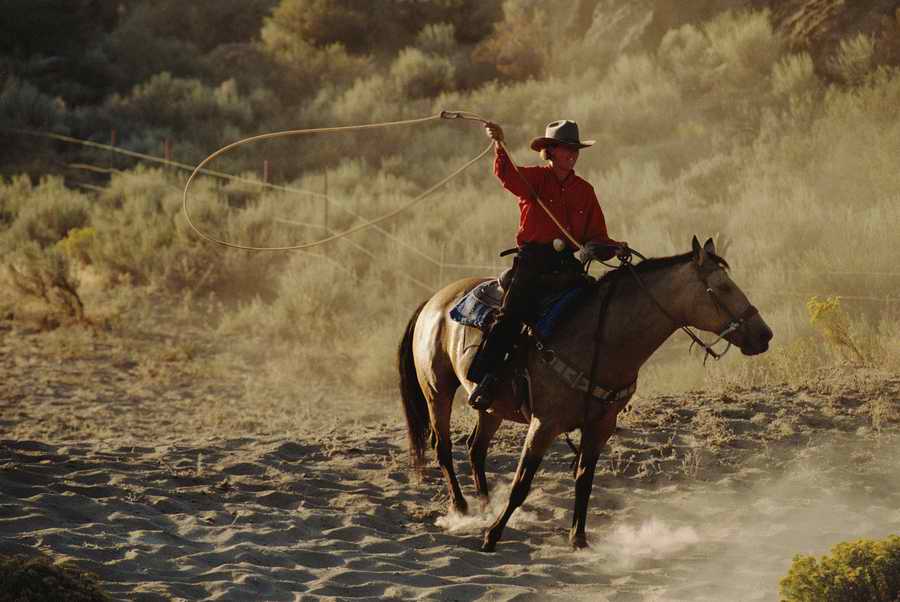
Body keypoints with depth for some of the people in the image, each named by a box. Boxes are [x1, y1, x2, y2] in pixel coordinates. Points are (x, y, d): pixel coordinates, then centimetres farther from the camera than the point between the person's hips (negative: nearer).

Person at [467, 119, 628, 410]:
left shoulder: (584, 190, 17)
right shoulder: (534, 179, 5)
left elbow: (595, 236, 17)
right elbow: (507, 175, -17)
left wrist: (614, 247, -4)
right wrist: (499, 146, -36)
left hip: (567, 263, 4)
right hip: (532, 261, -4)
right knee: (512, 313, -23)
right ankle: (485, 378, -23)